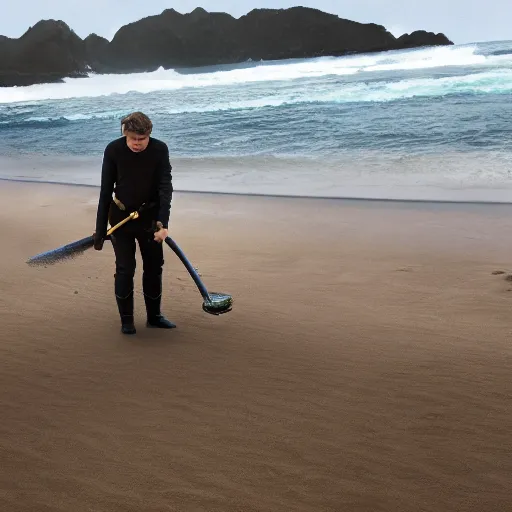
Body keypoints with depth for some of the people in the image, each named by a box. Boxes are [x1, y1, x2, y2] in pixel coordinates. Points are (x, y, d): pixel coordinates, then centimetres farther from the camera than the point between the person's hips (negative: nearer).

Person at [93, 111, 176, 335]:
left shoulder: (159, 150, -13)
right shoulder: (113, 150, -14)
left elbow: (165, 188, -17)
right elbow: (106, 191, -8)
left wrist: (163, 223, -30)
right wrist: (100, 230, -7)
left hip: (149, 216, 2)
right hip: (121, 216, -2)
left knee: (154, 267, 9)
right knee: (125, 268, -3)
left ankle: (154, 316, 25)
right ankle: (126, 320, 12)